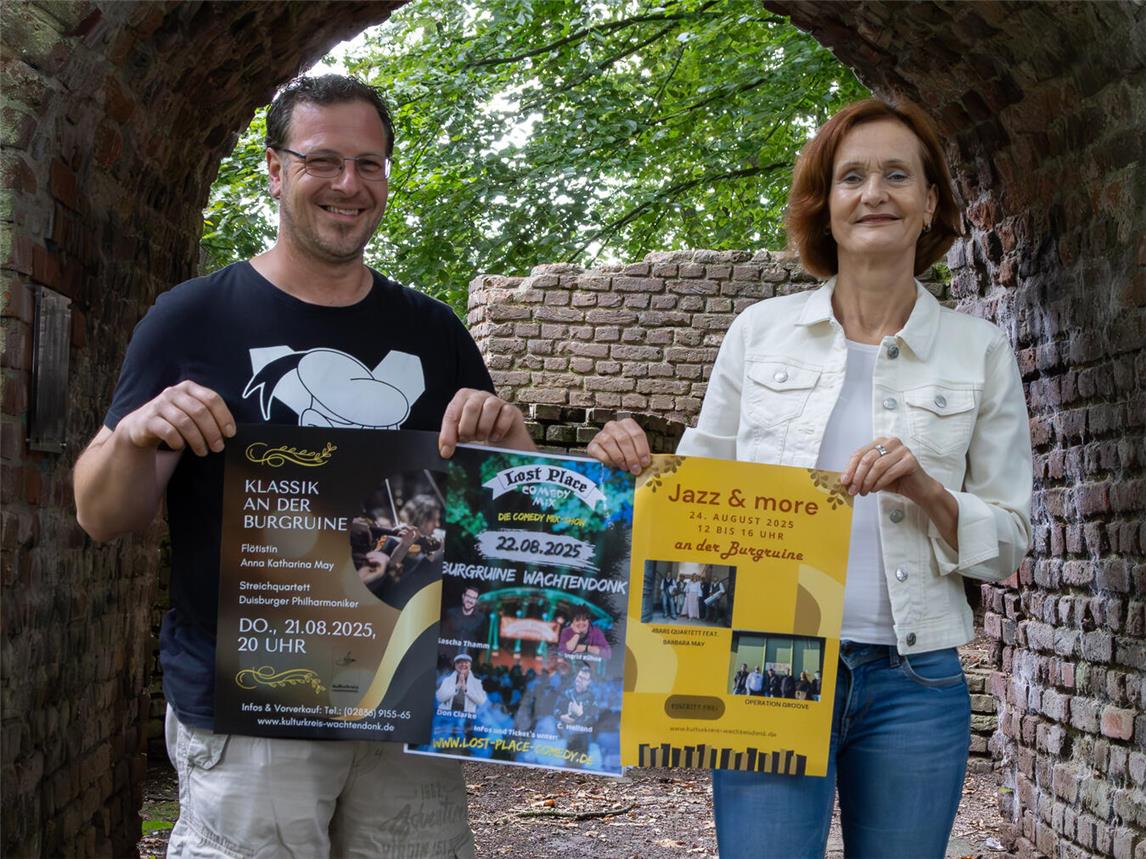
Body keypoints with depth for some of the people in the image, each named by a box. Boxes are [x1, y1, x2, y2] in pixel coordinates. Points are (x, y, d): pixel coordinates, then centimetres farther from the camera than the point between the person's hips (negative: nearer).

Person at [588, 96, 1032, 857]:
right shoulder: (761, 329, 5)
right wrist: (637, 462, -9)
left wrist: (927, 491, -14)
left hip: (913, 683, 1)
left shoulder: (980, 351, 4)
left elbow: (1011, 542, 5)